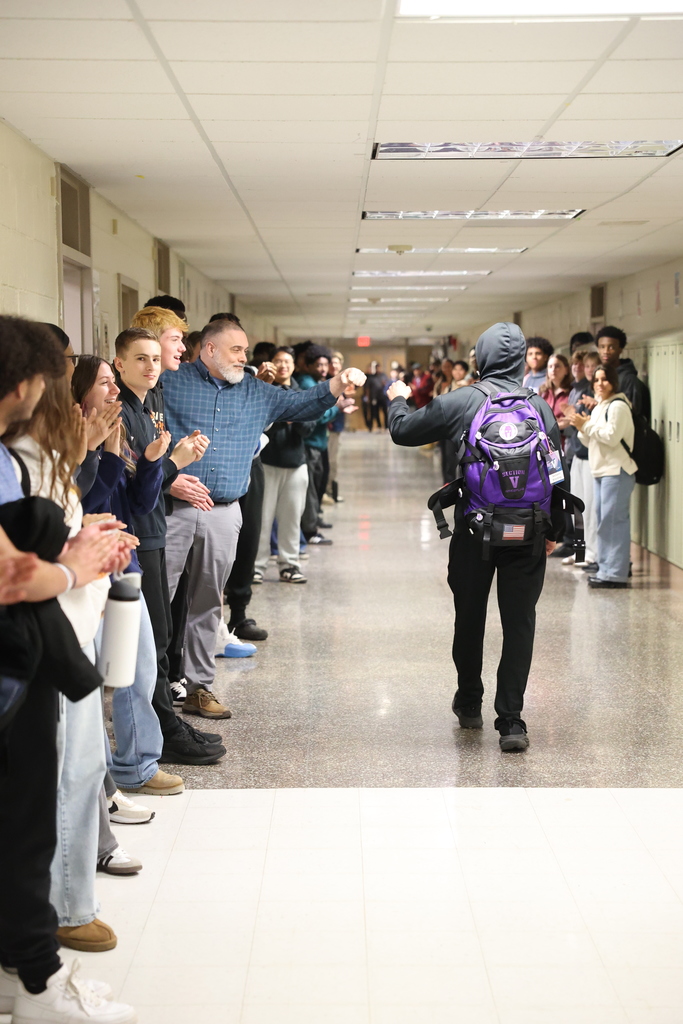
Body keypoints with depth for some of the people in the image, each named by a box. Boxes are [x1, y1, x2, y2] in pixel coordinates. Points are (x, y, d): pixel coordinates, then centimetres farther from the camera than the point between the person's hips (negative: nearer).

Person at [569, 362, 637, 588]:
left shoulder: (618, 406, -9)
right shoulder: (598, 407, 19)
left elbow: (611, 437, -19)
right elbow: (591, 441, 20)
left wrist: (586, 425, -13)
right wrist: (582, 428, 1)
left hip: (617, 471, -10)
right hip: (600, 470, 10)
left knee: (613, 520, -11)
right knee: (603, 520, 10)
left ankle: (616, 573, -11)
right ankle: (606, 570, 15)